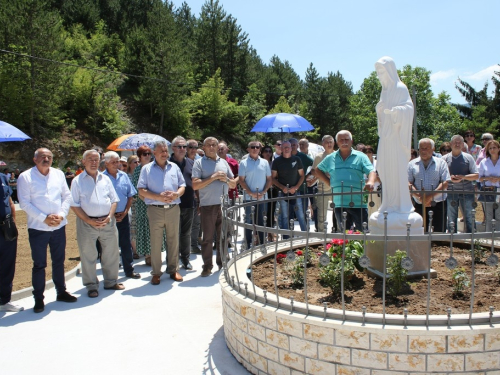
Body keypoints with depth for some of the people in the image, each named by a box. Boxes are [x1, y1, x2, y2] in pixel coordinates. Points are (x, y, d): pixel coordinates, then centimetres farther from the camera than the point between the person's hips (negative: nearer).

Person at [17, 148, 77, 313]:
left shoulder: (59, 174, 8)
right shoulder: (25, 177, -5)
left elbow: (67, 196, 8)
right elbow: (25, 203, -9)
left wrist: (61, 215, -7)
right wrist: (44, 218, -15)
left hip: (59, 226, 4)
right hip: (38, 228, -4)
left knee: (59, 261, 14)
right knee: (39, 264, 4)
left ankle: (61, 292, 28)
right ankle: (38, 299, 15)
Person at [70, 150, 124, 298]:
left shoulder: (105, 179, 11)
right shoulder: (77, 181, 0)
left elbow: (114, 200, 11)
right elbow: (74, 205, -4)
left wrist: (109, 216, -5)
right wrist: (89, 221, -13)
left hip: (107, 222, 3)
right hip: (87, 223, -3)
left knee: (111, 253, 10)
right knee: (88, 256, 5)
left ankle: (111, 281, 27)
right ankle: (91, 285, 19)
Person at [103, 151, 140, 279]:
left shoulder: (124, 176, 4)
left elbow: (130, 195, 9)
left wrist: (125, 211, 0)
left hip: (123, 215, 4)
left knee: (126, 244, 11)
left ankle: (129, 270, 23)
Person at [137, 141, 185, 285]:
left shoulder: (174, 167, 13)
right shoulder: (147, 169, 4)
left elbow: (182, 186, 12)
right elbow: (141, 190, -3)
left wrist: (176, 194, -10)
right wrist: (158, 197, -17)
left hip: (173, 209, 3)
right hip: (155, 209, -3)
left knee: (173, 240, 9)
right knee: (156, 243, 3)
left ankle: (173, 270, 22)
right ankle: (156, 273, 13)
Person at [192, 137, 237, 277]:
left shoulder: (223, 162, 14)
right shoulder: (199, 163, 1)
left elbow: (233, 184, 16)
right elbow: (195, 185, -11)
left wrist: (226, 179, -5)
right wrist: (213, 177, -14)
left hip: (224, 204, 4)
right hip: (208, 205, -4)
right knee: (208, 237, 2)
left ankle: (222, 262, 22)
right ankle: (207, 266, 10)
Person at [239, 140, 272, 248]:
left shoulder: (264, 162, 7)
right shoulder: (244, 163, 0)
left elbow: (269, 179, 7)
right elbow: (241, 180, -4)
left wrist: (263, 192, -7)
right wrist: (251, 193, -12)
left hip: (262, 197, 2)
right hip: (249, 197, -2)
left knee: (261, 221, 9)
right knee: (249, 221, 3)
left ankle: (262, 244, 17)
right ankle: (249, 245, 11)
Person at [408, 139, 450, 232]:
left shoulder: (441, 163, 7)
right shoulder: (412, 164, 9)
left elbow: (445, 183, -3)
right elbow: (408, 183, 1)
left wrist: (430, 196, -14)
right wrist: (420, 197, -13)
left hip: (438, 205, -1)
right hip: (419, 206, 1)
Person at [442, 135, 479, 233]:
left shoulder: (468, 158, 7)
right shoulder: (445, 158, 7)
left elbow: (476, 176, 3)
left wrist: (463, 177, -13)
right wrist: (449, 178, -13)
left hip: (467, 192, 0)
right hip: (450, 192, 0)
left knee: (469, 218, 4)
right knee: (451, 218, 6)